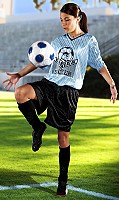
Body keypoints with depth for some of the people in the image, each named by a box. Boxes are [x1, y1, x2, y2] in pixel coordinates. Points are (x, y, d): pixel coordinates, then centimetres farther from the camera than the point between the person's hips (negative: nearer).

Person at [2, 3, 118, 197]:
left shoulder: (89, 41, 4)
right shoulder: (58, 41, 15)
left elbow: (99, 64, 3)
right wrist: (19, 75, 12)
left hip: (69, 90, -3)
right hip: (49, 83, 3)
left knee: (63, 136, -1)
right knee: (21, 93, -28)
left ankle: (63, 181, 12)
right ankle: (38, 127, -4)